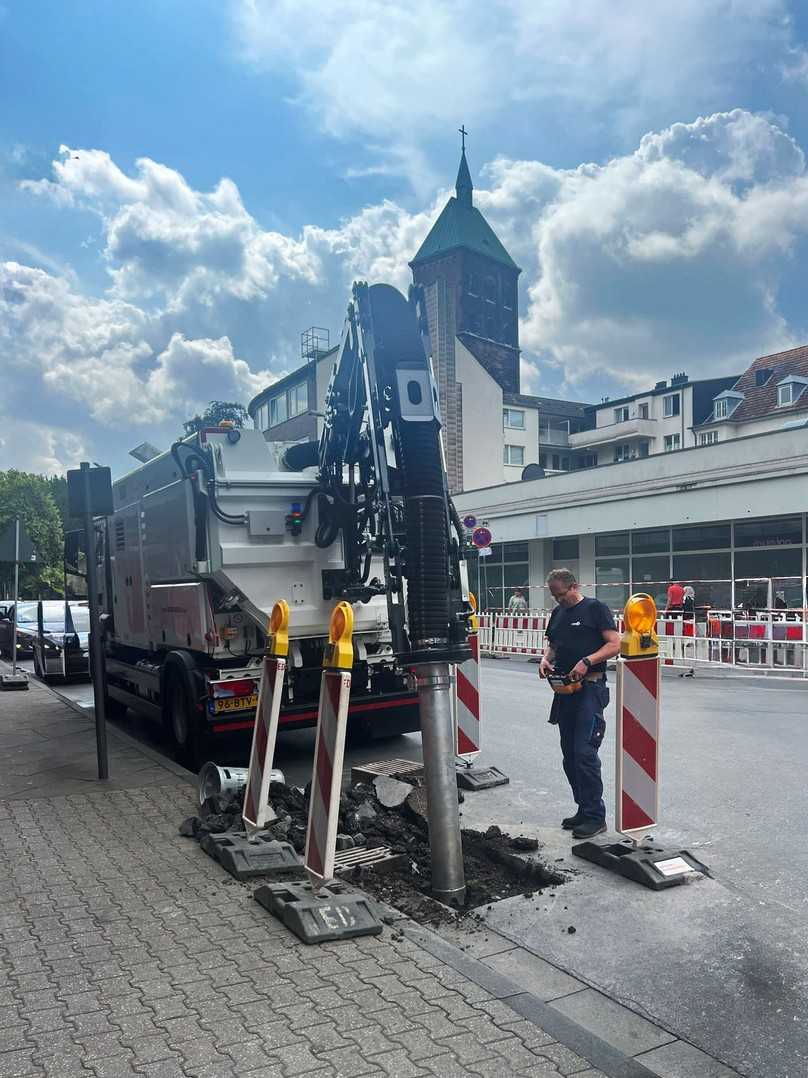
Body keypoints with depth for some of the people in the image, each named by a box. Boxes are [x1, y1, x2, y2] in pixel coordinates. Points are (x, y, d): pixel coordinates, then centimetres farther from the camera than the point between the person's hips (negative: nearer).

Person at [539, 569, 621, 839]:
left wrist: (587, 661, -20)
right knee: (569, 755, 10)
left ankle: (595, 816, -1)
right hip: (565, 690, 8)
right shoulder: (558, 614, 17)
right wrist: (546, 658, 3)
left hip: (590, 688, -8)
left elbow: (615, 644, -9)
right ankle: (583, 809, 22)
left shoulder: (596, 608, -4)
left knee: (584, 753, -11)